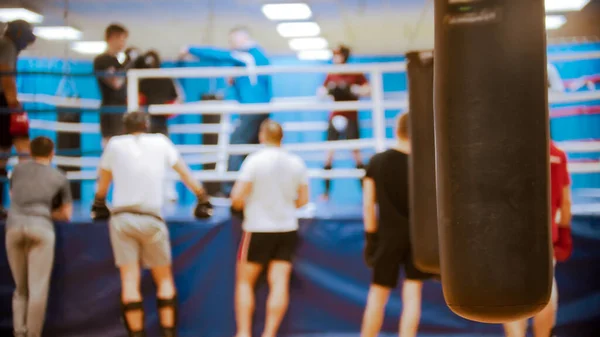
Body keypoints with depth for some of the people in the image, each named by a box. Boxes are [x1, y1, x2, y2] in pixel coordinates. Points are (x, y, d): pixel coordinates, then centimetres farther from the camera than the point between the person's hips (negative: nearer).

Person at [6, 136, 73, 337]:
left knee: (21, 288, 13)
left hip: (14, 226, 3)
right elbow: (66, 215, 21)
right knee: (38, 290, -6)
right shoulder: (60, 178, 18)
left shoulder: (18, 169, 24)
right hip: (41, 228, -3)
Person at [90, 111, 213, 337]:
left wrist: (99, 205, 32)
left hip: (121, 218, 0)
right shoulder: (160, 142, 7)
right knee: (164, 280, 11)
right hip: (151, 220, 0)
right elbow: (185, 174, 14)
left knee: (130, 281, -1)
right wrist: (202, 198, 24)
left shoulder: (115, 144, 6)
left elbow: (103, 184, 16)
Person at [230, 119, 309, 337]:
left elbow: (237, 198, -15)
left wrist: (239, 204, 7)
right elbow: (303, 199, 7)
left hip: (258, 229, -3)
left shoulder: (254, 160, -12)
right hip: (287, 229, 4)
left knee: (245, 281, 9)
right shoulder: (296, 163, 1)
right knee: (280, 283, 2)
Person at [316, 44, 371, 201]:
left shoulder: (356, 74, -1)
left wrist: (351, 89, -21)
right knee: (329, 153, -1)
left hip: (350, 119, -3)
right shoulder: (331, 76, 9)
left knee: (356, 152, -3)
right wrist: (328, 91, -13)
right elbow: (320, 92, 9)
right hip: (334, 118, 3)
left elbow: (368, 90, -9)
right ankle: (326, 191, 4)